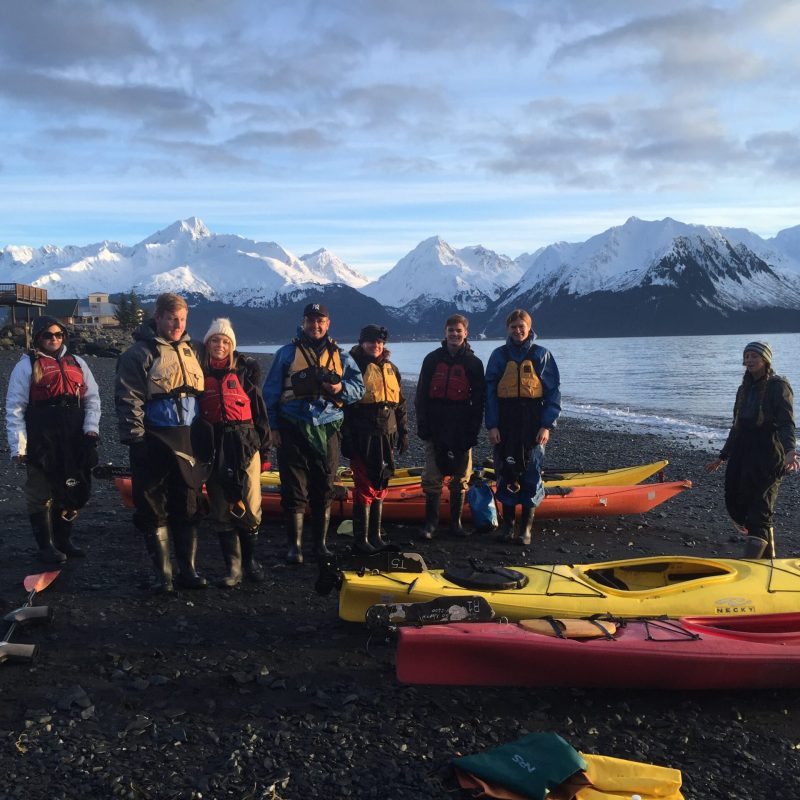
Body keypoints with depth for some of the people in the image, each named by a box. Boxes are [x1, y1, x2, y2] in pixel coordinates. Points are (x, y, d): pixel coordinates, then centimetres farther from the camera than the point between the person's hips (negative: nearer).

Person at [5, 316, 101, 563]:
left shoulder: (77, 364, 13)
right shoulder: (26, 366, 0)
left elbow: (92, 398, 13)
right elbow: (15, 409, -3)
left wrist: (91, 428, -3)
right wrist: (18, 447, -9)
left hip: (74, 441, 4)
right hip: (41, 442, -4)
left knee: (71, 490, 11)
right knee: (40, 494, 4)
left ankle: (63, 539, 27)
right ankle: (46, 545, 17)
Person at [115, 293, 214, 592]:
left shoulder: (187, 349, 14)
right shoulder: (140, 353, -8)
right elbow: (128, 400, -12)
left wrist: (204, 438, 17)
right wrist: (136, 441, -16)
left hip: (187, 442, 6)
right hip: (155, 443, -6)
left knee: (188, 507, 10)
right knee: (154, 510, 1)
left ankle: (188, 570, 20)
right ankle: (162, 575, 10)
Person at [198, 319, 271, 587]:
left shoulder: (246, 368, 4)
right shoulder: (200, 371, 8)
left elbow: (259, 410, 6)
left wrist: (264, 450, 4)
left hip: (245, 443, -1)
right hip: (213, 447, 2)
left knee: (249, 508, -1)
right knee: (221, 509, 3)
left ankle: (250, 560, 19)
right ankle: (233, 569, 9)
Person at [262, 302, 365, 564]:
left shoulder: (340, 356, 13)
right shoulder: (287, 353, 6)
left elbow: (359, 388, 12)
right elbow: (271, 392, 5)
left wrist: (342, 389, -10)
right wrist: (273, 426, -1)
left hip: (326, 431, 2)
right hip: (292, 429, -2)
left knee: (324, 490, 6)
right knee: (294, 490, -1)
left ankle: (321, 543, 17)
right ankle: (294, 545, 8)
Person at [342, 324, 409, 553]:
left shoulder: (391, 369, 15)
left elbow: (400, 404, 20)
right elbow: (343, 403, -6)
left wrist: (403, 432, 16)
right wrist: (346, 437, -11)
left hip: (386, 437, 6)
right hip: (363, 437, -6)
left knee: (380, 486, 11)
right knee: (365, 487, -5)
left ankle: (375, 535, 20)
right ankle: (361, 539, 2)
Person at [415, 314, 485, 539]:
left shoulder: (474, 363, 4)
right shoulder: (432, 359, 6)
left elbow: (478, 401, 3)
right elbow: (421, 394, 6)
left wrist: (473, 430, -4)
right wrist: (422, 425, -2)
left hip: (462, 429, 0)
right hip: (435, 428, 0)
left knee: (460, 478, 6)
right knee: (432, 478, 0)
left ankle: (456, 522, 16)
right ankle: (431, 522, 9)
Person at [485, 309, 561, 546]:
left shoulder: (542, 355, 2)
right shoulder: (499, 355, 6)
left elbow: (554, 391, 1)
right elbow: (490, 392, 4)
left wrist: (547, 426, -7)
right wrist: (491, 425, -5)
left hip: (533, 422, -1)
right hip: (505, 422, 1)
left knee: (531, 473, 0)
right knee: (506, 472, 5)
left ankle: (526, 527, 10)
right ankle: (508, 524, 18)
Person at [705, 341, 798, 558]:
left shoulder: (778, 386, -5)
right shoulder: (745, 389, 17)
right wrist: (722, 457, 26)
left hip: (768, 456, -8)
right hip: (742, 454, 8)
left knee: (759, 511, -10)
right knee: (735, 504, 7)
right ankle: (767, 556, 24)